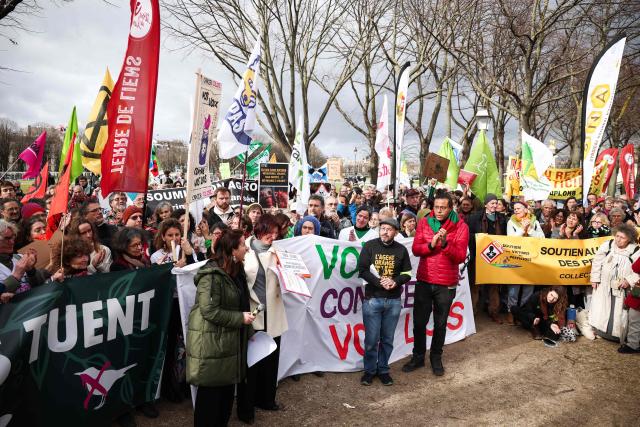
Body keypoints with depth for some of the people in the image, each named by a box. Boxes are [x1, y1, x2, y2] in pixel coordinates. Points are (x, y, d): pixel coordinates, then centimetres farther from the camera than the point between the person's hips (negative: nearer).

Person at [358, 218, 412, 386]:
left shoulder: (401, 250, 3)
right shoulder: (369, 246, -2)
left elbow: (407, 273, 7)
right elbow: (362, 271, -6)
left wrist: (395, 282, -13)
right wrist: (380, 282, -18)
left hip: (393, 301, 2)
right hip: (372, 299, -2)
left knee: (387, 339, 11)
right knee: (371, 339, 3)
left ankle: (383, 370, 27)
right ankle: (369, 370, 21)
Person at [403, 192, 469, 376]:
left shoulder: (460, 227, -6)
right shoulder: (424, 222, 0)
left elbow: (461, 256, -12)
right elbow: (415, 249, -5)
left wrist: (445, 244, -28)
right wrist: (431, 244, -24)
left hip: (446, 284, -1)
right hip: (424, 282, 2)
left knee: (440, 323, 12)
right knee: (419, 321, 9)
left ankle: (436, 358, 30)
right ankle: (418, 357, 26)